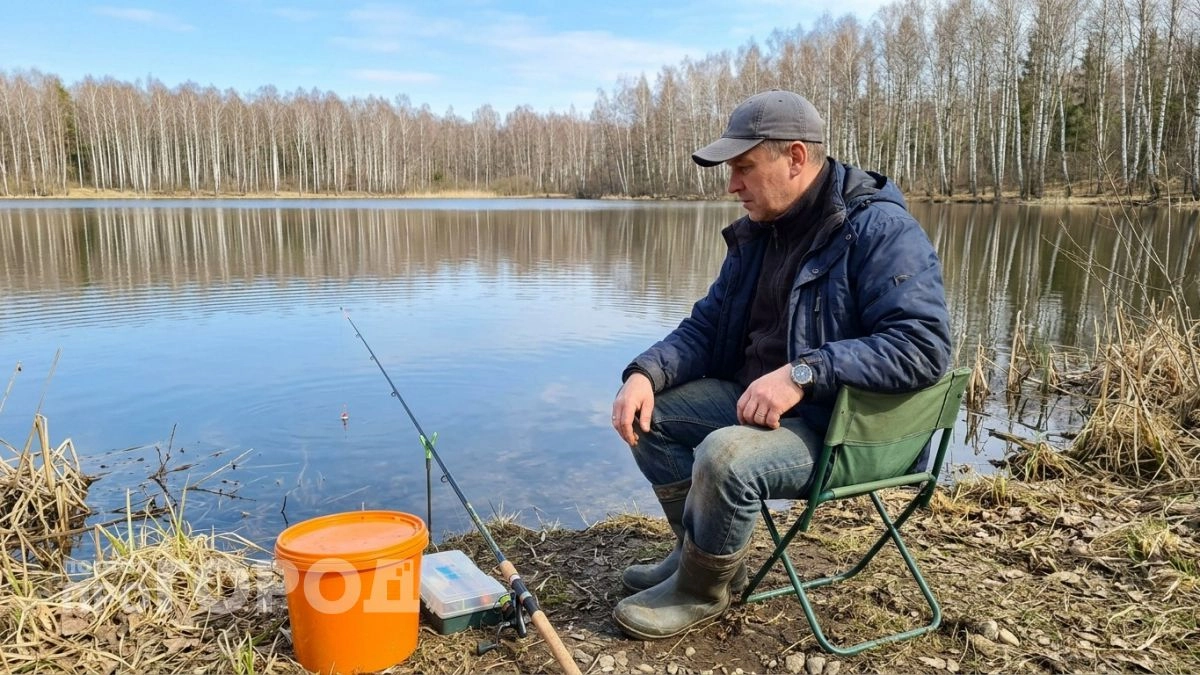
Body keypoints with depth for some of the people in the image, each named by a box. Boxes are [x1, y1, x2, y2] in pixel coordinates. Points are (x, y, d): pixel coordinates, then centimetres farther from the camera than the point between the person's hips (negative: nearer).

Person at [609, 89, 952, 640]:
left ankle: (701, 591, -3)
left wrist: (805, 372, -34)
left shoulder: (880, 229, -18)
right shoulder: (756, 233, 7)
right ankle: (703, 554, 13)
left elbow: (923, 345, -27)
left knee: (725, 456, -33)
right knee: (647, 414, 0)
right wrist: (645, 373, -9)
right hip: (749, 400, 9)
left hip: (845, 428, -8)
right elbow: (705, 327, 10)